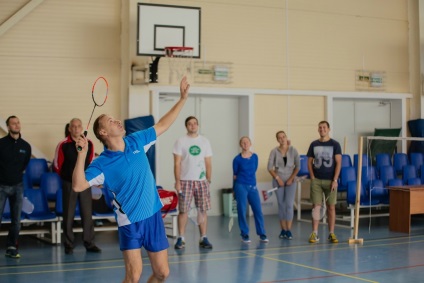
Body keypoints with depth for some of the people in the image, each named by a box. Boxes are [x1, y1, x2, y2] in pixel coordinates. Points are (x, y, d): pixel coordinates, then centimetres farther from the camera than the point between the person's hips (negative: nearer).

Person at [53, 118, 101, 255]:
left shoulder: (89, 144, 0)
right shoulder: (63, 145, -7)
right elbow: (57, 165, 3)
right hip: (69, 184, -2)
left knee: (87, 214, 3)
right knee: (68, 215, 3)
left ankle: (89, 243, 10)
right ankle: (69, 245, 10)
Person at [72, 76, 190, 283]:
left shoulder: (136, 141, 3)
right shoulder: (102, 163, -12)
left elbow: (162, 125, 13)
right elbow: (78, 186, -22)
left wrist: (183, 98, 11)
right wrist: (82, 154, -29)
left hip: (153, 216, 5)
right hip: (130, 221, -5)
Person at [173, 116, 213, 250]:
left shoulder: (205, 141, 9)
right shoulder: (180, 141, 1)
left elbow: (208, 163, 10)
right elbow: (177, 163, -2)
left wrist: (208, 180, 4)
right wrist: (177, 181, -8)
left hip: (201, 181, 3)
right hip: (185, 181, -3)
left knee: (203, 210, 2)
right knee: (183, 210, -2)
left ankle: (203, 238, 8)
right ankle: (181, 239, 5)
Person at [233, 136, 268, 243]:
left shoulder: (255, 157, 5)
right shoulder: (237, 159, -3)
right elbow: (235, 174, 6)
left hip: (253, 186, 3)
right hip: (241, 186, -3)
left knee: (258, 210, 1)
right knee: (242, 211, -1)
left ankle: (262, 234, 10)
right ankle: (245, 235, 9)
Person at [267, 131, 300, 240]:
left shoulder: (293, 150, -2)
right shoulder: (274, 151, -2)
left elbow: (297, 166, 1)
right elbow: (270, 167, -2)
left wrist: (291, 178, -7)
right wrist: (278, 178, -7)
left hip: (290, 181, 0)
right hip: (278, 181, 1)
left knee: (289, 204, -9)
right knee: (281, 205, 3)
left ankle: (288, 230, -7)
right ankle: (283, 230, 8)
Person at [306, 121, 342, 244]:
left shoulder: (335, 144, 1)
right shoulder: (314, 144, 7)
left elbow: (338, 163, -3)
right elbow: (310, 162, 10)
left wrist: (335, 180, -10)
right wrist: (312, 177, -2)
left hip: (330, 180, -1)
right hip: (316, 180, 1)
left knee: (331, 207, 3)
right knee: (316, 206, -1)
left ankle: (331, 233, 11)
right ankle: (314, 233, 2)